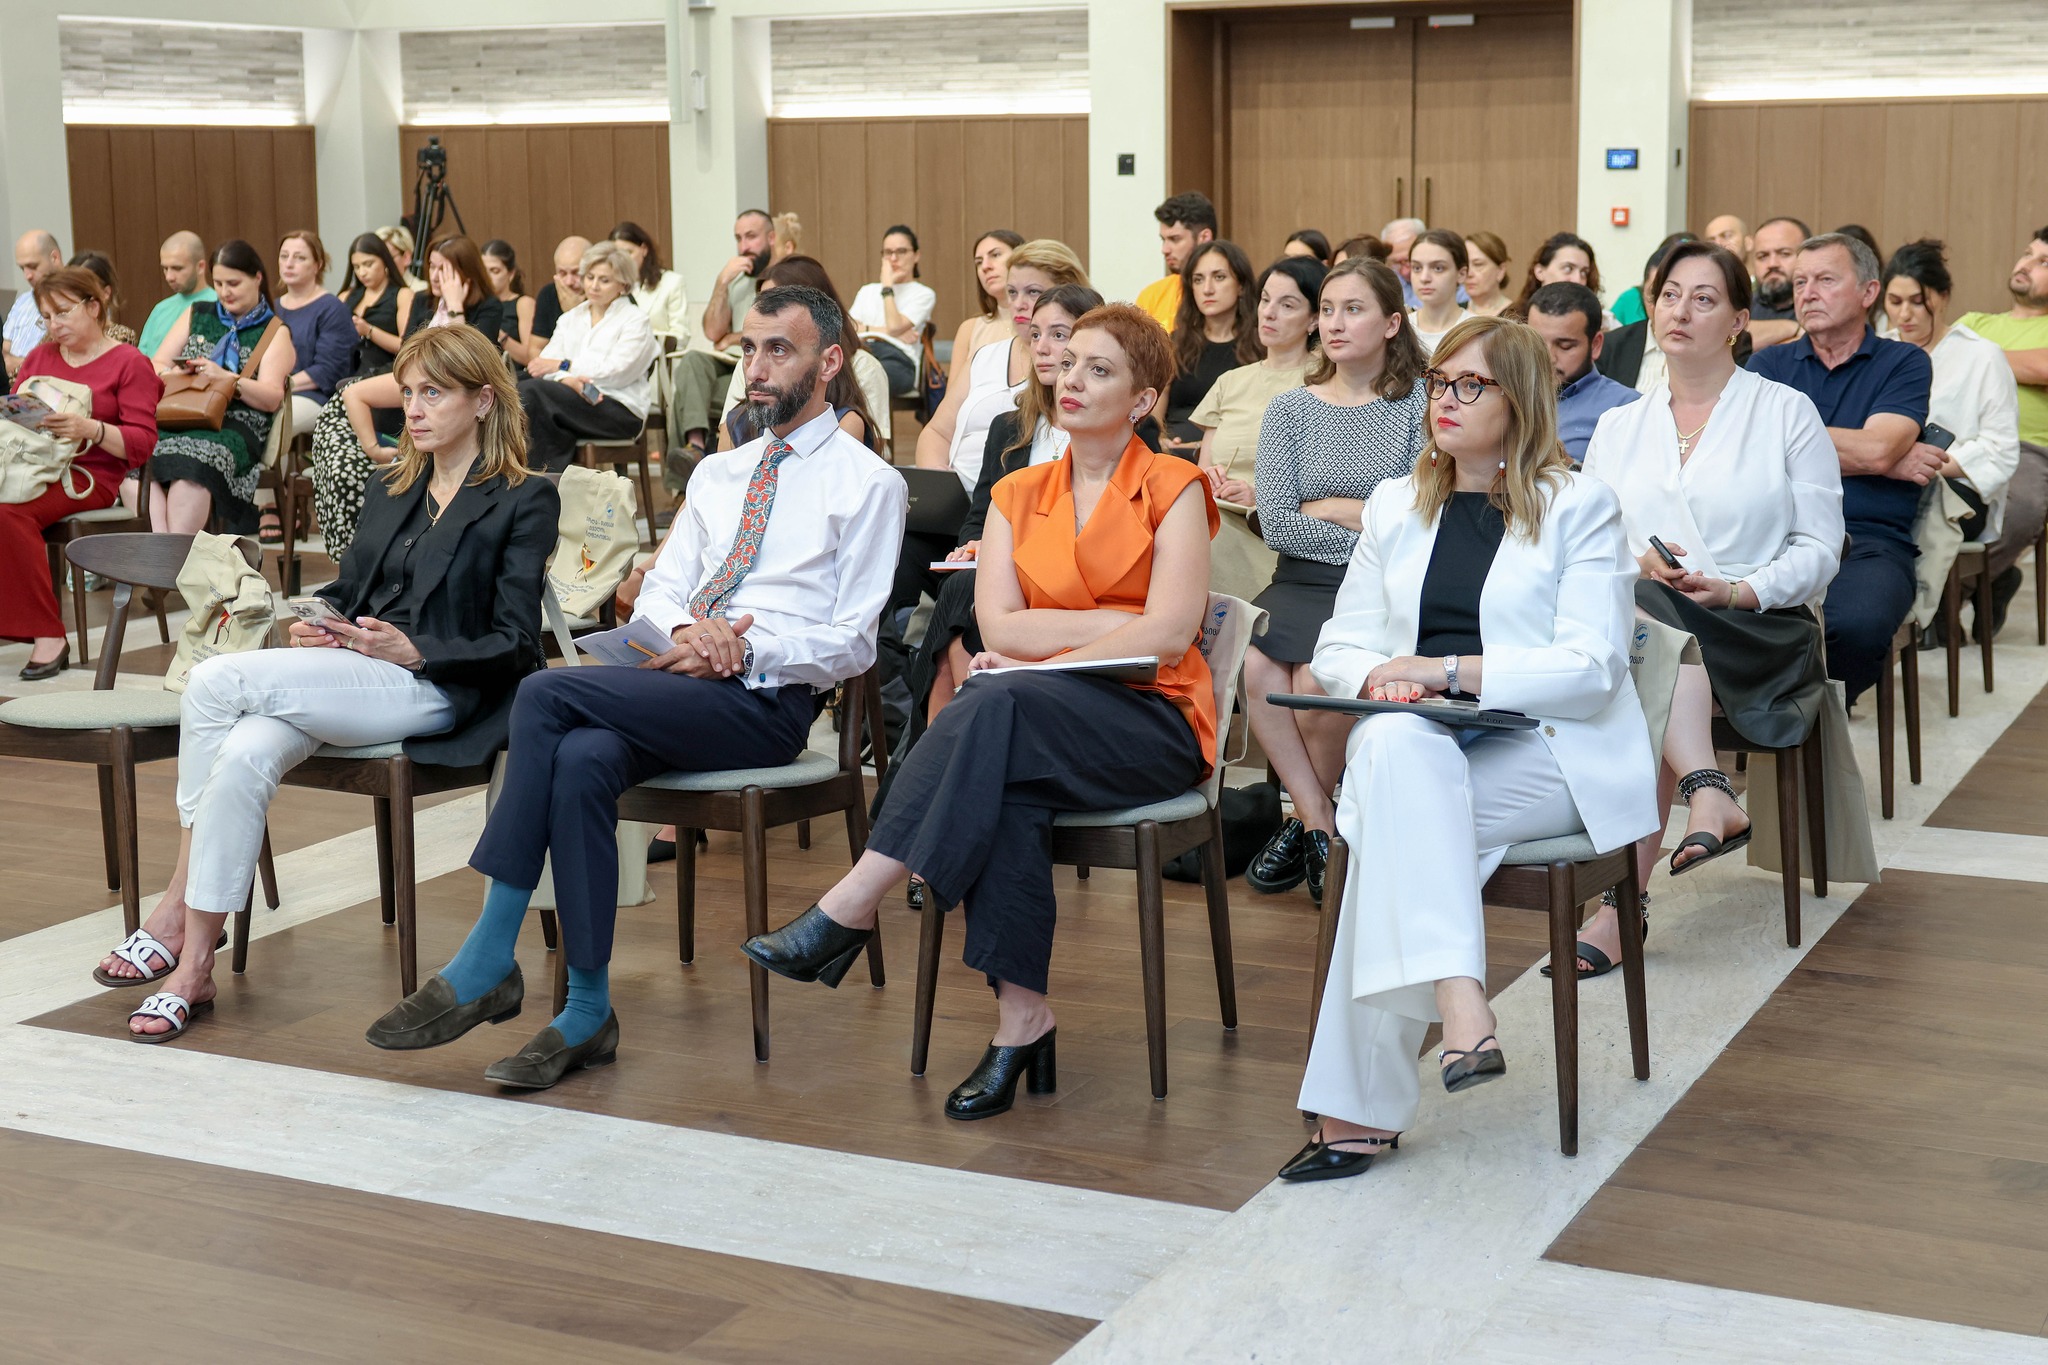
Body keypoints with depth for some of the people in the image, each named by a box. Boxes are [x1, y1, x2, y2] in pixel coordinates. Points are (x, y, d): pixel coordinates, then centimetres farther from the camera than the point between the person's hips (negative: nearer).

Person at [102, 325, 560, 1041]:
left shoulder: (524, 501, 2)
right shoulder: (394, 491, 24)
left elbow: (513, 645, -4)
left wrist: (414, 651, -15)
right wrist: (315, 624, 1)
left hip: (433, 689, -6)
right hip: (347, 673, 6)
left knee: (217, 680, -23)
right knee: (245, 754, -28)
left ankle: (177, 910, -13)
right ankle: (192, 964, -25)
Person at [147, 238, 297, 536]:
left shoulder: (275, 331, 13)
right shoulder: (197, 315, 25)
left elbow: (271, 398, -2)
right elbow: (157, 365, 18)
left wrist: (227, 378, -19)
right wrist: (171, 375, -6)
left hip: (234, 425, -3)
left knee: (189, 465, -38)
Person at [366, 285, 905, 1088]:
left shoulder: (867, 482, 5)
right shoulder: (716, 473, 25)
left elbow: (852, 643, -2)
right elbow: (656, 590, 18)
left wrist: (741, 649, -14)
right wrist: (683, 628, -6)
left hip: (767, 700, -5)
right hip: (677, 687, 5)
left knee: (547, 695, -26)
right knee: (582, 760, -30)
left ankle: (487, 963, -21)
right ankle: (587, 1013, -25)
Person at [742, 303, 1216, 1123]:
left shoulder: (1173, 489, 3)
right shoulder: (1017, 496, 16)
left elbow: (1170, 634, -10)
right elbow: (998, 628, 2)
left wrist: (1044, 660, -15)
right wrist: (1116, 626, -8)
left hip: (1154, 723, -3)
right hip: (1038, 729, 3)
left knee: (999, 705, -33)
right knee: (1007, 790, -34)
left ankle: (851, 908, -35)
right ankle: (1021, 1018, -33)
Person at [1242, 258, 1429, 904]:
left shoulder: (1420, 404, 4)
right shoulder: (1290, 409, 11)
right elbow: (1277, 524, -1)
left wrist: (1327, 508, -3)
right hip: (1302, 583, 3)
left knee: (1319, 681, -30)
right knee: (1257, 667, -29)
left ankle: (1304, 819, -2)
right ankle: (1321, 823, -13)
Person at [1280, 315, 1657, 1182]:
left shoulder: (1578, 507, 4)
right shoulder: (1395, 506, 19)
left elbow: (1591, 666, -7)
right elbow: (1340, 644, 17)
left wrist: (1451, 670, -16)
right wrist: (1376, 680, -7)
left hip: (1546, 753, -4)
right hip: (1417, 748, 4)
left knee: (1395, 816, -32)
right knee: (1394, 741, -34)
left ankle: (1360, 1109, -32)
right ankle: (1461, 1010, -40)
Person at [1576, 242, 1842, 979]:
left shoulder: (1786, 412, 9)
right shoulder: (1618, 427, 20)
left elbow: (1819, 549, 3)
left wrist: (1739, 592, -14)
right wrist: (1637, 562, -11)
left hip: (1761, 635, -3)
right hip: (1642, 632, 3)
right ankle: (1709, 791, -42)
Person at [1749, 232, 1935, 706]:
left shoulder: (1906, 363, 12)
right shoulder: (1769, 364, 19)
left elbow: (1877, 450, -6)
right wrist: (1887, 464, 1)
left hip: (1870, 544, -1)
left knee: (1856, 624, -36)